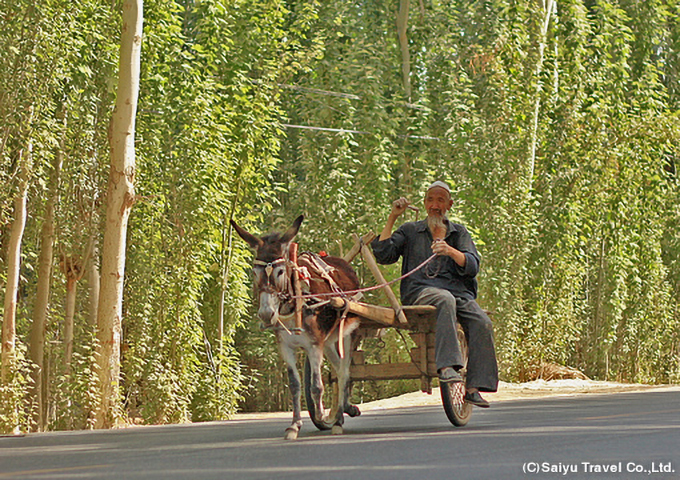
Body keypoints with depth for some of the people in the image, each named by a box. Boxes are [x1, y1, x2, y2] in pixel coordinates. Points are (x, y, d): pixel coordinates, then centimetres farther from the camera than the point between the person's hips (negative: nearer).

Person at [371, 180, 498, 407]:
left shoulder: (459, 233, 22)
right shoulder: (410, 231, 19)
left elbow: (472, 267, 6)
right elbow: (382, 255, 5)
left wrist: (451, 251, -14)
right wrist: (392, 218, 2)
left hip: (459, 291, 3)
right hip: (420, 291, -3)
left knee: (482, 324, -26)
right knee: (445, 300, -39)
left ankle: (473, 388, -28)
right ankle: (446, 366, -50)